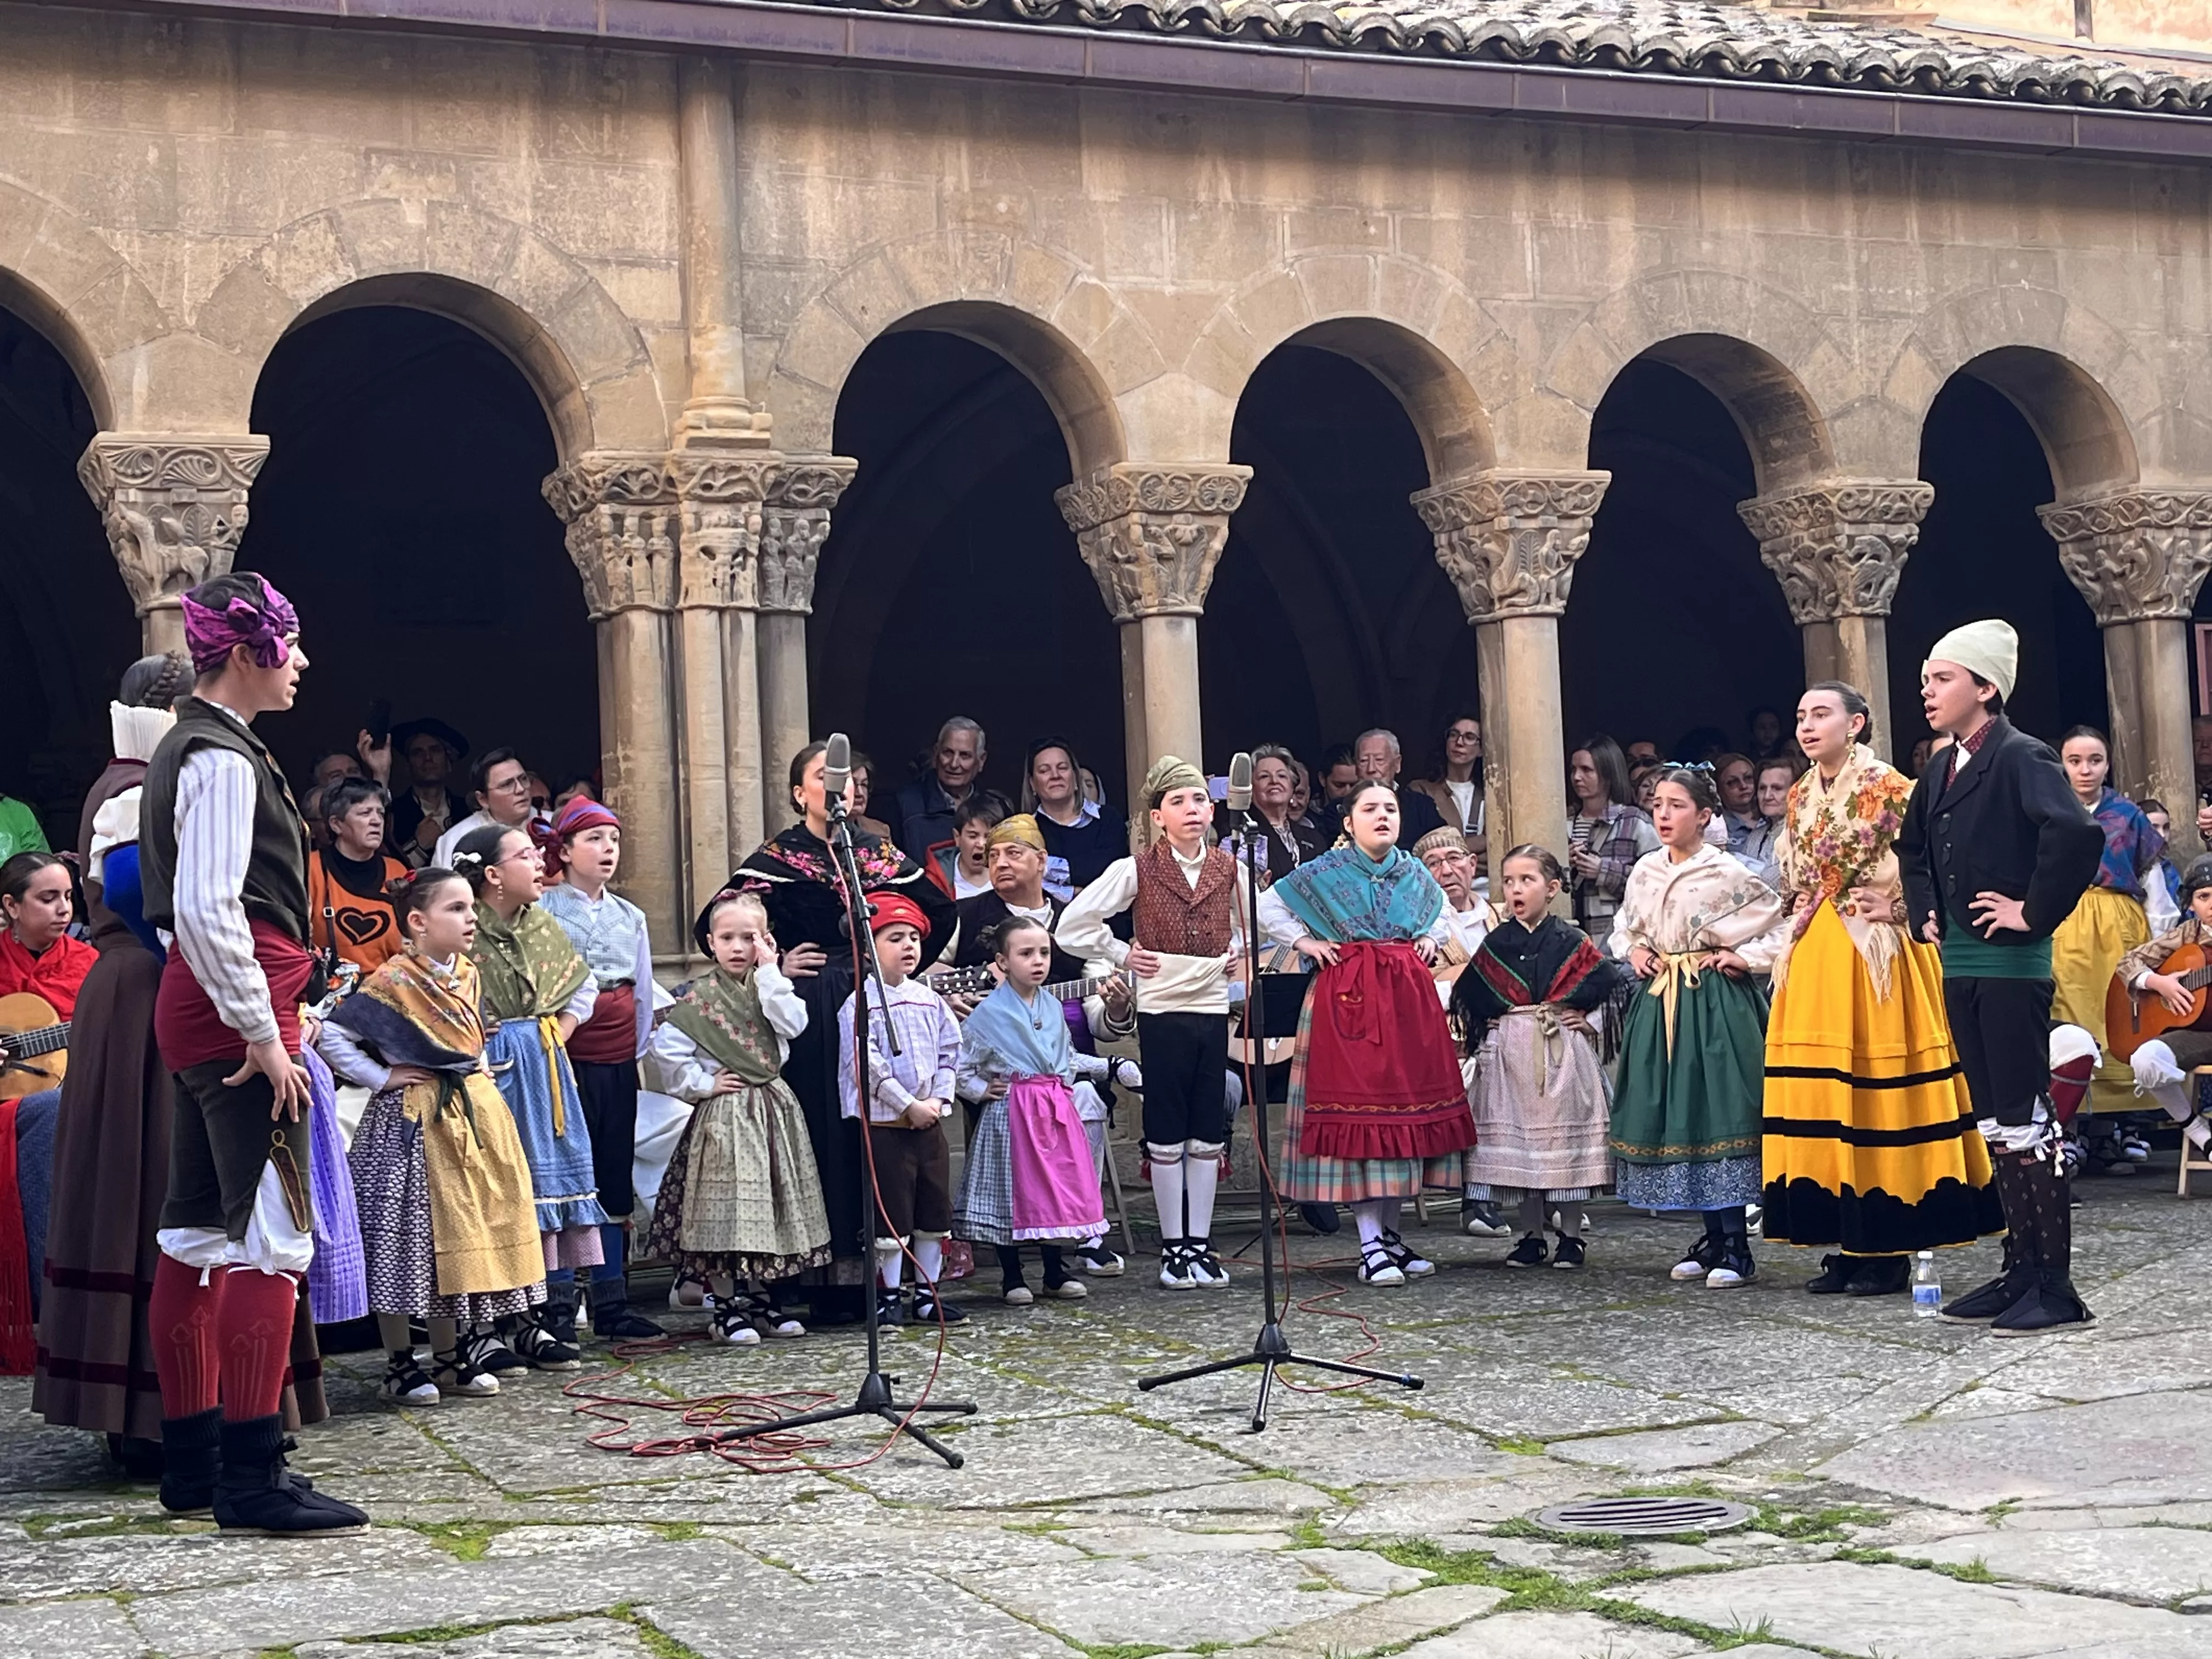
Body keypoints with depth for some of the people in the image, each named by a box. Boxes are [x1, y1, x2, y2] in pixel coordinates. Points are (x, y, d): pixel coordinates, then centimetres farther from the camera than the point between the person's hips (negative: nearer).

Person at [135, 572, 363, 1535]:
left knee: (199, 1235, 12)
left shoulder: (185, 749, 18)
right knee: (273, 1237, -10)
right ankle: (252, 1478, -9)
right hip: (235, 1006, -11)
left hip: (199, 1010, 11)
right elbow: (207, 910, -23)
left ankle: (192, 1464, 19)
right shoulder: (224, 759, -14)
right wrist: (262, 1034, -20)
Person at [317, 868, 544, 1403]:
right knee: (407, 1235, -2)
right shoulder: (393, 982, -14)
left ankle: (448, 1358, 21)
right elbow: (331, 1037, -19)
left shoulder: (467, 977, 9)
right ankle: (399, 1363, 8)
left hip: (470, 1115, 7)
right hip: (412, 1122, -7)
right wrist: (381, 1078, -16)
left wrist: (478, 1070, 10)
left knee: (460, 1233, 11)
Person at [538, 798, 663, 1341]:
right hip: (565, 1059, -6)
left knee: (614, 1181, 8)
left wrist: (638, 1049, 10)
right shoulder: (543, 912, -3)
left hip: (617, 1064, 6)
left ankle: (612, 1304, 14)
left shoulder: (630, 918, 14)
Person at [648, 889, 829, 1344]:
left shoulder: (769, 986, 7)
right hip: (724, 1115, -5)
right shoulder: (700, 996, -6)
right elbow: (666, 1047, -11)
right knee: (727, 1206, -6)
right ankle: (724, 1309, 2)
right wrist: (702, 1084, -11)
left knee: (770, 1205, 9)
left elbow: (793, 1024, -12)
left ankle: (762, 1300, 20)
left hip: (773, 1108, 5)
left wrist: (769, 972, -12)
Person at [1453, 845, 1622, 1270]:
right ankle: (1532, 1238, 13)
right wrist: (1486, 1022, 1)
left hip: (1562, 1051, -3)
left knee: (1566, 1135, 0)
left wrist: (1580, 1009, -7)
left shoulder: (1570, 941, -1)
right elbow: (1466, 992, 11)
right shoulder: (1496, 943, 6)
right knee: (1517, 1138, 4)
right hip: (1510, 1055, 3)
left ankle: (1571, 1237, 9)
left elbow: (1605, 977, -4)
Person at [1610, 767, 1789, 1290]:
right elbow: (1623, 927, 25)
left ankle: (1736, 1249, -6)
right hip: (1659, 1004, 6)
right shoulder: (1645, 872, 9)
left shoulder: (1726, 873, -8)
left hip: (1715, 1005, -6)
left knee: (1718, 1109, -9)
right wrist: (1632, 951, 6)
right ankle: (1715, 1238, 17)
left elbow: (1785, 920, -6)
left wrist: (1747, 957, -12)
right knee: (1675, 1111, 7)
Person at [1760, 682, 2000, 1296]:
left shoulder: (1889, 789, -7)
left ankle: (1889, 1250, 1)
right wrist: (1801, 917, 8)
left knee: (1877, 1093, -4)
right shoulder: (1800, 798, 13)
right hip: (1813, 959, 7)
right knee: (1820, 1092, 6)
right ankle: (1844, 1244, 12)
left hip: (1873, 958, -7)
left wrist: (1894, 907, -11)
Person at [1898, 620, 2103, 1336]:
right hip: (1959, 962, 8)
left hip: (2010, 963, -8)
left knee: (2024, 1117, -6)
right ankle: (2020, 1269, 19)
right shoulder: (1940, 770, 12)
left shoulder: (2020, 758, -13)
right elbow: (1912, 848, 31)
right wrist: (1926, 910, 17)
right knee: (1993, 1119, 12)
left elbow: (2077, 835, -29)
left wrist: (2033, 913, -21)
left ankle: (2054, 1284, 0)